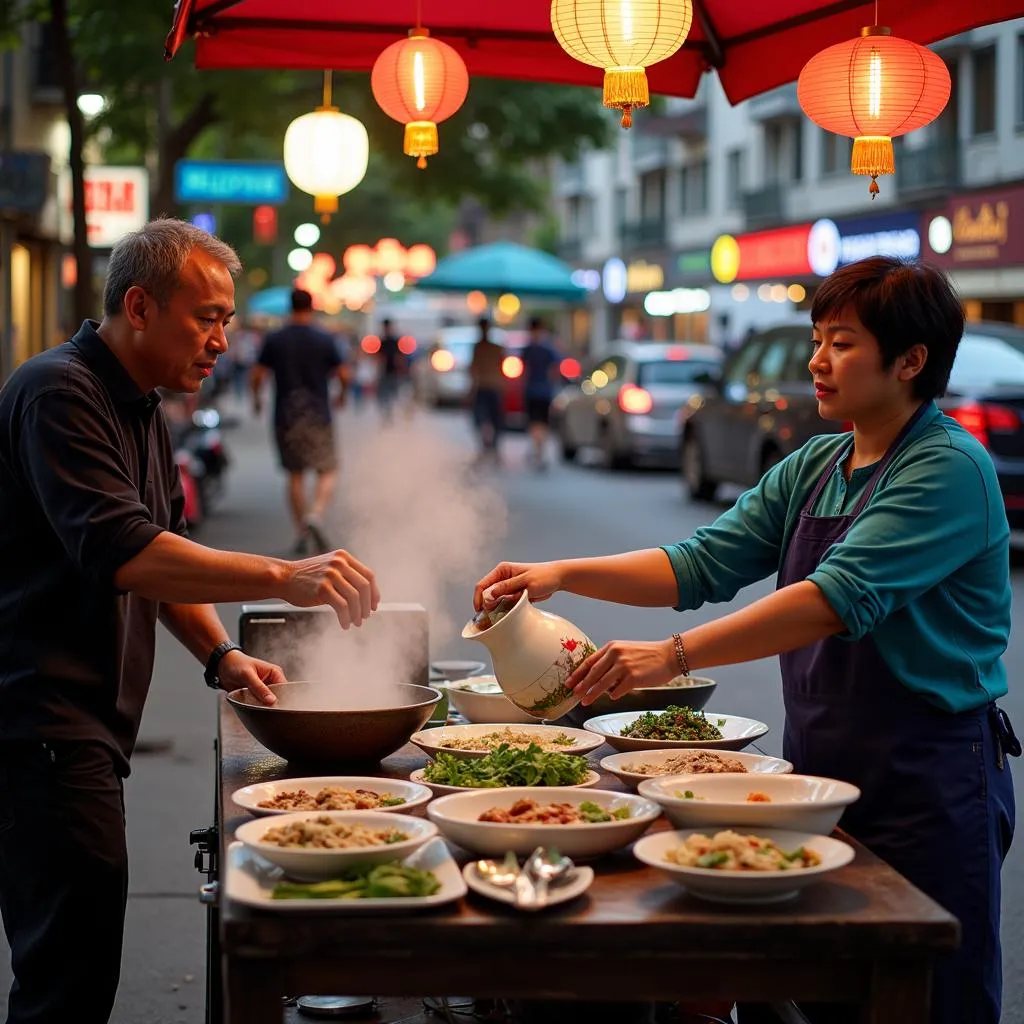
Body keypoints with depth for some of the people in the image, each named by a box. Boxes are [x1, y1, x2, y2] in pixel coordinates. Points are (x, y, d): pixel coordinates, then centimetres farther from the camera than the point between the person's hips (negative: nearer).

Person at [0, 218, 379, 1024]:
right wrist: (284, 579, -32)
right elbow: (122, 554, -26)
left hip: (91, 729, 10)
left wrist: (221, 655, 7)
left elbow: (164, 549, 23)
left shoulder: (141, 410, 18)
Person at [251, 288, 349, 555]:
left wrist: (256, 399, 19)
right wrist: (341, 394, 20)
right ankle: (316, 515, -23)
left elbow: (257, 376, 0)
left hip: (285, 418, 2)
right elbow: (344, 375, -1)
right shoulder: (324, 340, -3)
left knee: (295, 475, 10)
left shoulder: (274, 340, 0)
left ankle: (301, 533, 10)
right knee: (327, 472, 3)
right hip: (318, 416, -2)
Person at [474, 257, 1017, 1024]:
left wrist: (674, 656, -33)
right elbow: (702, 565, 7)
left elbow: (839, 598, -27)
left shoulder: (950, 470, -15)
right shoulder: (813, 468, 10)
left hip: (927, 784, -7)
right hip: (821, 767, 7)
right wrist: (561, 575, -5)